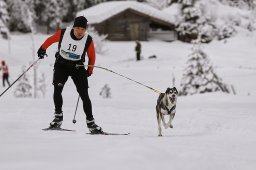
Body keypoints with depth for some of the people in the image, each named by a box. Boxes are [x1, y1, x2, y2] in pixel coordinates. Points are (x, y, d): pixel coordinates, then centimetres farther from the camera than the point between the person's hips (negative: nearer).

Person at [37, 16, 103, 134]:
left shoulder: (88, 40, -15)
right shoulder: (63, 33, -17)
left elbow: (92, 56, 1)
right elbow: (51, 39, 3)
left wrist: (89, 70, 1)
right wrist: (42, 49, 2)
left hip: (77, 67, 0)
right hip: (61, 65, 0)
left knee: (84, 95, -5)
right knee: (57, 89, -19)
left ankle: (90, 122, 3)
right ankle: (58, 116, -5)